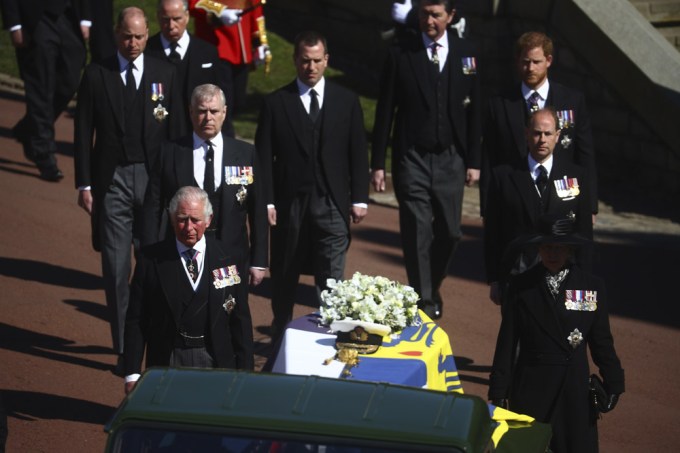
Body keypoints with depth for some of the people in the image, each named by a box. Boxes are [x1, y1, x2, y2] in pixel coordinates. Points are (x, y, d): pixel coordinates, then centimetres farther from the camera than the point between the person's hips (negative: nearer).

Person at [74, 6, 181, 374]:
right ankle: (124, 348, 7)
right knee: (116, 267, 0)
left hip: (154, 178, 1)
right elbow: (83, 133, 3)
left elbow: (174, 130, 5)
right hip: (111, 179, 0)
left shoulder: (165, 74, 4)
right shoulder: (96, 75, 2)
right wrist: (84, 184, -1)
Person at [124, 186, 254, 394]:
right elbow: (135, 320, 3)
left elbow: (241, 320, 8)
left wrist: (244, 375, 4)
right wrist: (132, 374, -2)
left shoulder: (229, 260, 5)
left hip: (217, 363, 1)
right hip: (167, 361, -1)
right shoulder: (151, 259, 2)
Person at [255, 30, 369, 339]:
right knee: (284, 277, 10)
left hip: (332, 205, 0)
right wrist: (266, 201, -6)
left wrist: (359, 198, 1)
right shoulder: (276, 103, 3)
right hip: (289, 205, 0)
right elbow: (264, 157, 1)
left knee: (331, 279, -5)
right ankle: (280, 339, 23)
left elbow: (358, 153, 8)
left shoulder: (346, 101, 7)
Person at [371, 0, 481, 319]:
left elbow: (473, 111, 6)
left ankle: (432, 290, 29)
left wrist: (474, 161, 3)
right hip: (412, 159, -2)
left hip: (451, 160, 2)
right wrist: (378, 164, -1)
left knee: (449, 232, 6)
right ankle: (424, 301, 4)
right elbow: (384, 113, 1)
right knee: (417, 233, -4)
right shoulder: (401, 56, -2)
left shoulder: (466, 54, 3)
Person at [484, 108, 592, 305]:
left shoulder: (575, 176, 8)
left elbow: (584, 231, 9)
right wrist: (494, 281, 2)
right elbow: (492, 232, 6)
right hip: (516, 279, 0)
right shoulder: (503, 176, 6)